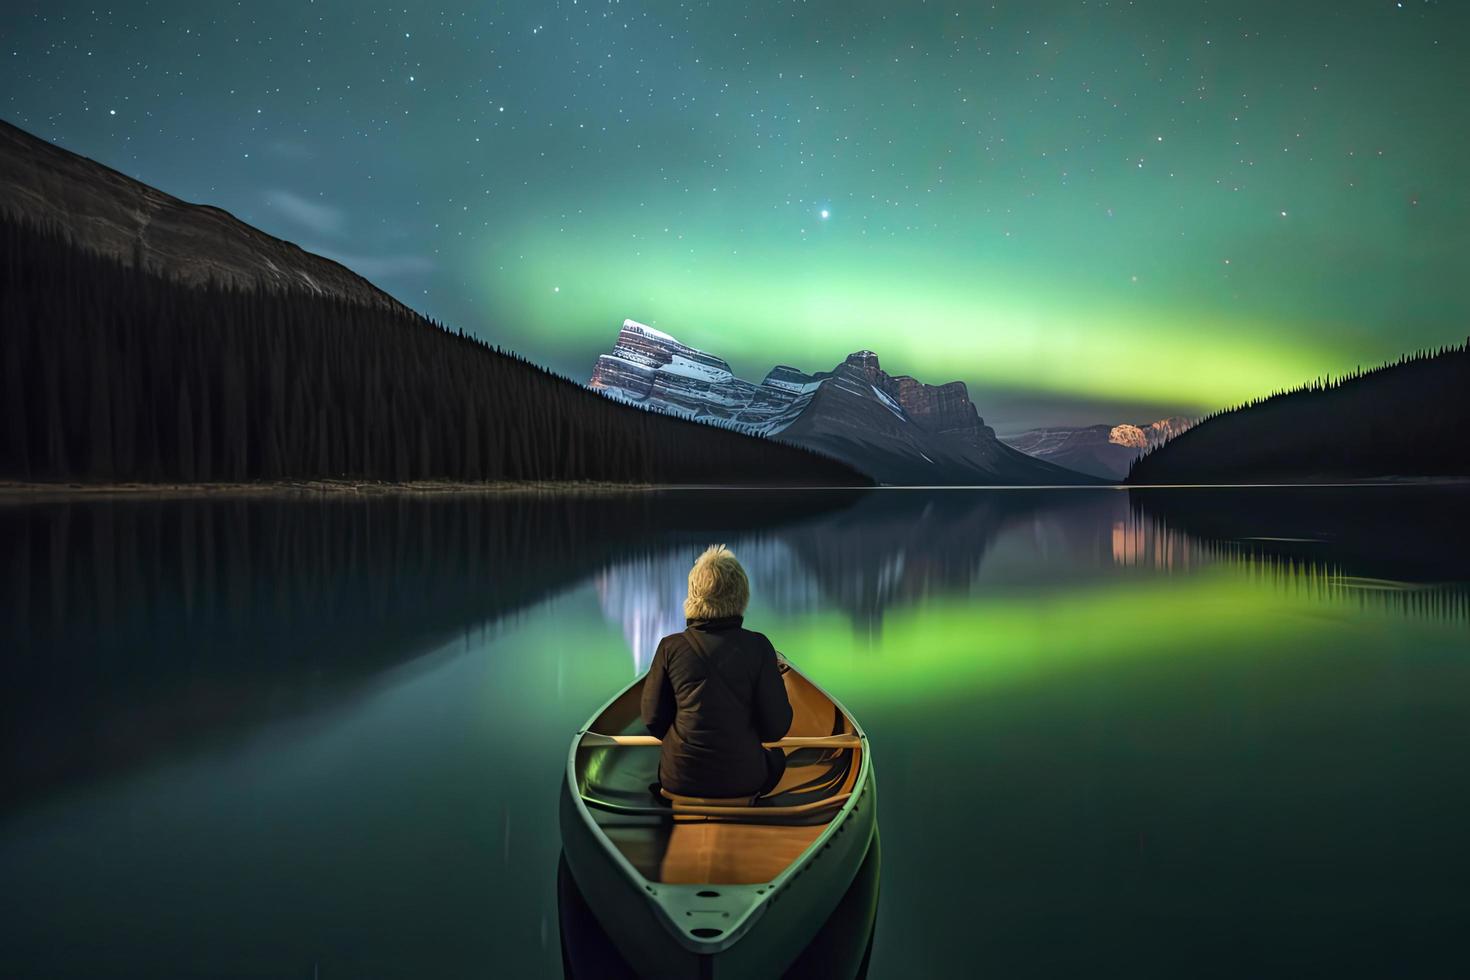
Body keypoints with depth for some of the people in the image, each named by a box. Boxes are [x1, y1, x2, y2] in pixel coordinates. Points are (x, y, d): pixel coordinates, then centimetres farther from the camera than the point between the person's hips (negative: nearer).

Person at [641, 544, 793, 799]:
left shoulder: (671, 647, -7)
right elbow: (777, 726, -8)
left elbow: (653, 719, 0)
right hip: (742, 778, -1)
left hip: (680, 777, 1)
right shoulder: (757, 646, -10)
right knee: (776, 758, 32)